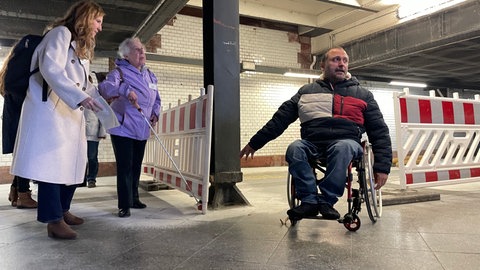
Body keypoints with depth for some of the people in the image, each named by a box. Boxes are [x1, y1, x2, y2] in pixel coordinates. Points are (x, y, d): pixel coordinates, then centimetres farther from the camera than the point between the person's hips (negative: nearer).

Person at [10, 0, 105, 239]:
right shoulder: (61, 33, -5)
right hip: (50, 109, -9)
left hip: (71, 111, 9)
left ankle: (62, 210, 20)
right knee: (51, 163, -10)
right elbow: (50, 69, -21)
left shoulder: (81, 46, 24)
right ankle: (54, 220, -7)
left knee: (73, 162, 7)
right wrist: (81, 97, -30)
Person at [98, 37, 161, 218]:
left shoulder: (150, 75, 13)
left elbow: (156, 98, 22)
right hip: (123, 129, -6)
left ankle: (134, 198, 28)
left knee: (136, 166, 15)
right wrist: (125, 89, -41)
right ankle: (124, 205, 2)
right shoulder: (119, 72, -7)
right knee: (124, 167, -6)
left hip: (142, 130, 6)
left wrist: (155, 112, 3)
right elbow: (104, 87, -26)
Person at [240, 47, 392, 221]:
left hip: (346, 141, -1)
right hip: (312, 142, 1)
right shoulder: (307, 91, 17)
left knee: (342, 148, -36)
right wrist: (254, 143, 10)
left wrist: (382, 166, 0)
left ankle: (326, 200, -24)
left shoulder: (363, 94, 16)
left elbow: (379, 130, 13)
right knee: (294, 149, -31)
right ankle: (309, 200, -20)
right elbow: (280, 119, 14)